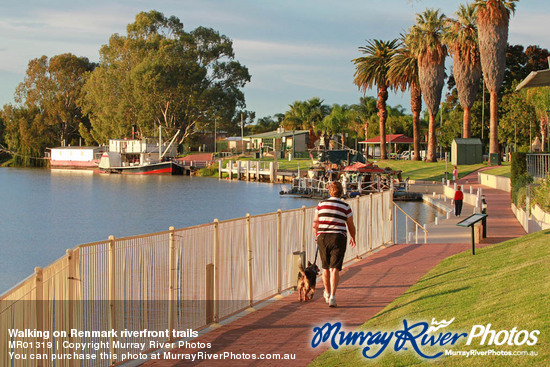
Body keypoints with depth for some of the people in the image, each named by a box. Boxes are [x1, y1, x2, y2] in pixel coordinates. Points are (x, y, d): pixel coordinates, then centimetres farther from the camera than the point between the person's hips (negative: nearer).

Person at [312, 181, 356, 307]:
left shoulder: (321, 204, 2)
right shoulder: (345, 206, -2)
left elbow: (315, 224, 7)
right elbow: (351, 226, 6)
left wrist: (317, 236, 26)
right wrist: (353, 238, 24)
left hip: (323, 237, 2)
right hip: (338, 238, -2)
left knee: (326, 267, 18)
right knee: (335, 269, -4)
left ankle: (327, 294, 35)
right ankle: (332, 296, -18)